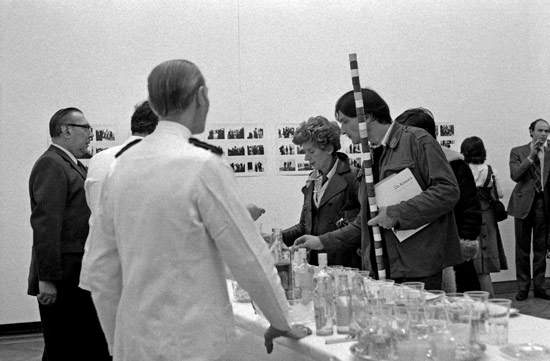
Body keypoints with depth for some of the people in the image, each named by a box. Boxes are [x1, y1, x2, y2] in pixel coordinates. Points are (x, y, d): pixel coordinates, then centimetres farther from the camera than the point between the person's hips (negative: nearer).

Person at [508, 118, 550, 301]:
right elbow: (515, 175, -10)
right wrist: (531, 156, -14)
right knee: (522, 248, 3)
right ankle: (523, 287, 10)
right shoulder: (518, 152, 5)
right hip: (524, 203, -2)